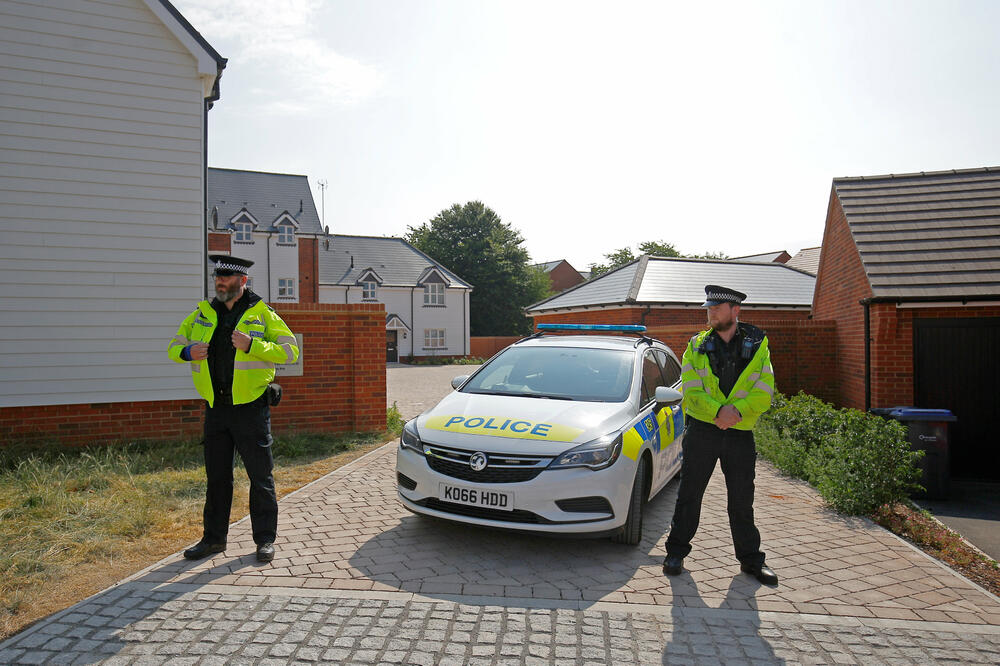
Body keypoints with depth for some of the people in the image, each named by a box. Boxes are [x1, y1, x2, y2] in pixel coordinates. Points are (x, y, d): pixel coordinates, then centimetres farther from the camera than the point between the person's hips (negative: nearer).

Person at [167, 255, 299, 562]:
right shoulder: (202, 314, 10)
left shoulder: (262, 315, -2)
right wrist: (187, 352, -8)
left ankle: (265, 539, 13)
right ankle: (214, 538, 26)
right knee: (216, 476, 13)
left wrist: (251, 345, -22)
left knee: (260, 476, 2)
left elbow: (290, 350, -9)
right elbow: (173, 346, 17)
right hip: (216, 409, 5)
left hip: (251, 407, -4)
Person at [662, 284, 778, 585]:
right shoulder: (697, 347, 3)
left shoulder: (758, 346, 3)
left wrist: (736, 409, -22)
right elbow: (691, 392, -5)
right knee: (689, 493, 6)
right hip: (702, 430, 0)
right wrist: (718, 412, -22)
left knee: (742, 500, 11)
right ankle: (676, 551, 20)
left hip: (741, 434, 0)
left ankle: (750, 558, 26)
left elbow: (764, 393, -5)